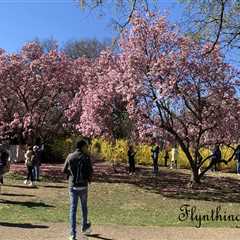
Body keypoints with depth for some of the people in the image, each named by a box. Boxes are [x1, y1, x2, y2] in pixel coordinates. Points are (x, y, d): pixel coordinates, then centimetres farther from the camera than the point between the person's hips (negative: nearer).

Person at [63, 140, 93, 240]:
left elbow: (64, 170, 5)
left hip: (72, 186, 2)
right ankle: (84, 227, 36)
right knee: (84, 207, 19)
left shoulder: (70, 156, 2)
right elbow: (90, 171, -11)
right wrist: (88, 179, 9)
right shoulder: (86, 157, -7)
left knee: (73, 209, 4)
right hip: (83, 185, -2)